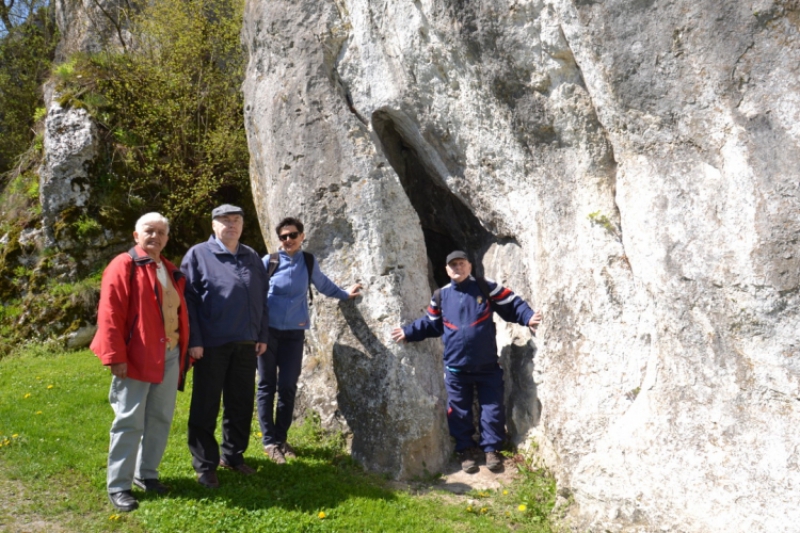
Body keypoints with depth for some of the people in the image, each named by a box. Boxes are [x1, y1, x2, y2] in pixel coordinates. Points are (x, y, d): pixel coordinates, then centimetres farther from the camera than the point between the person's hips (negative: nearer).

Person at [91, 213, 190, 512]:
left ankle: (146, 474, 28)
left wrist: (183, 352, 14)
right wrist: (115, 356, -18)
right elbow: (109, 314, -13)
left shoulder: (171, 272, 15)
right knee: (129, 422, -1)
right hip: (136, 358, -7)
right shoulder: (123, 266, -6)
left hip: (169, 356, 7)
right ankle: (118, 486, 11)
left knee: (161, 419, 13)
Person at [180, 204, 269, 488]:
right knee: (205, 407, 4)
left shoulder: (252, 257, 11)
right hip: (211, 345, -4)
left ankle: (233, 455, 29)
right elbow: (188, 300, -7)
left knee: (241, 404, 13)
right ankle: (205, 465, 17)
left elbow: (261, 299, 13)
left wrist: (262, 335, 9)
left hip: (246, 345, 5)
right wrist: (194, 340, -12)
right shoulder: (198, 255, -3)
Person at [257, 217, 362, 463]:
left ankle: (281, 438, 17)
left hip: (294, 333, 2)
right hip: (267, 331, -2)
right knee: (267, 386, 2)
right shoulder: (269, 261, -4)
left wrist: (345, 293, 32)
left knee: (288, 388, 2)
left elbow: (323, 284, 22)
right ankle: (269, 441, 11)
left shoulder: (308, 261, 4)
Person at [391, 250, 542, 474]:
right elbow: (431, 324, 15)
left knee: (492, 408, 6)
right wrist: (408, 333, 5)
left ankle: (492, 449, 21)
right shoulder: (440, 296, 5)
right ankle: (466, 450, 23)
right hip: (456, 367, 2)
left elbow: (512, 305, -4)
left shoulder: (486, 287, -4)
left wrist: (529, 318, -20)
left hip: (488, 365, -2)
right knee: (459, 411, 9)